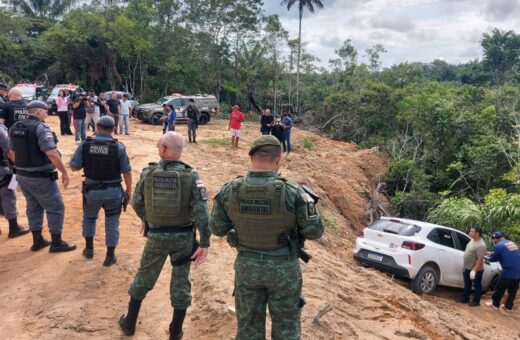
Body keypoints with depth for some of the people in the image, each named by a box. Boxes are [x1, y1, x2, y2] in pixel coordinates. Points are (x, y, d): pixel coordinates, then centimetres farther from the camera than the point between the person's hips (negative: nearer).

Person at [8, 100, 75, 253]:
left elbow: (12, 153, 15)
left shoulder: (14, 127, 8)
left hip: (22, 176, 8)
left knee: (33, 207, 19)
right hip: (40, 177, -8)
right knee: (55, 207, 3)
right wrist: (64, 172, -17)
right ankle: (56, 243, 10)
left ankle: (37, 241, 28)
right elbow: (52, 154, -24)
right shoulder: (40, 128, -17)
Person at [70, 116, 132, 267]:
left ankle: (89, 249, 33)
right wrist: (128, 190, 4)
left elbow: (74, 167, -3)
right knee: (112, 222, 13)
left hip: (92, 190, 2)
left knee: (89, 217, 27)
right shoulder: (118, 147, -12)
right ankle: (110, 256, 17)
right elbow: (127, 172, -9)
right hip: (113, 191, -1)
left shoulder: (85, 144, -8)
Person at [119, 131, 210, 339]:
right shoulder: (191, 176, -14)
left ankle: (130, 323, 36)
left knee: (144, 277, 21)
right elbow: (201, 212, -19)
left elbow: (136, 203, 5)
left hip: (156, 236, 1)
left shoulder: (148, 173, -8)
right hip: (183, 236, -1)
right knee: (180, 283, 13)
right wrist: (204, 243, -13)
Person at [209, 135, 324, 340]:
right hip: (283, 269, -2)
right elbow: (314, 231, -13)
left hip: (246, 266, 3)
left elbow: (217, 228, -2)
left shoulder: (229, 191, -13)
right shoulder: (292, 192, -22)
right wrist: (307, 201, 4)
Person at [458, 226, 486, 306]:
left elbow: (480, 260, -28)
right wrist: (465, 267, 21)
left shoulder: (480, 245, -26)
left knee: (477, 286, 10)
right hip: (467, 268, 9)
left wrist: (474, 270, -28)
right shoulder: (472, 240, 5)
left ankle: (476, 301, 23)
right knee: (467, 285, 20)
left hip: (476, 270, -9)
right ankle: (465, 298, 33)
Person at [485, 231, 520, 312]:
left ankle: (495, 305, 23)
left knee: (500, 289, 11)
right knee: (512, 291, 19)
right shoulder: (512, 243, 13)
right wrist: (492, 254, 32)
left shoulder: (498, 246, -12)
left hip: (508, 273, -7)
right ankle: (508, 307, 29)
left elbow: (493, 259, 0)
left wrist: (486, 257, 20)